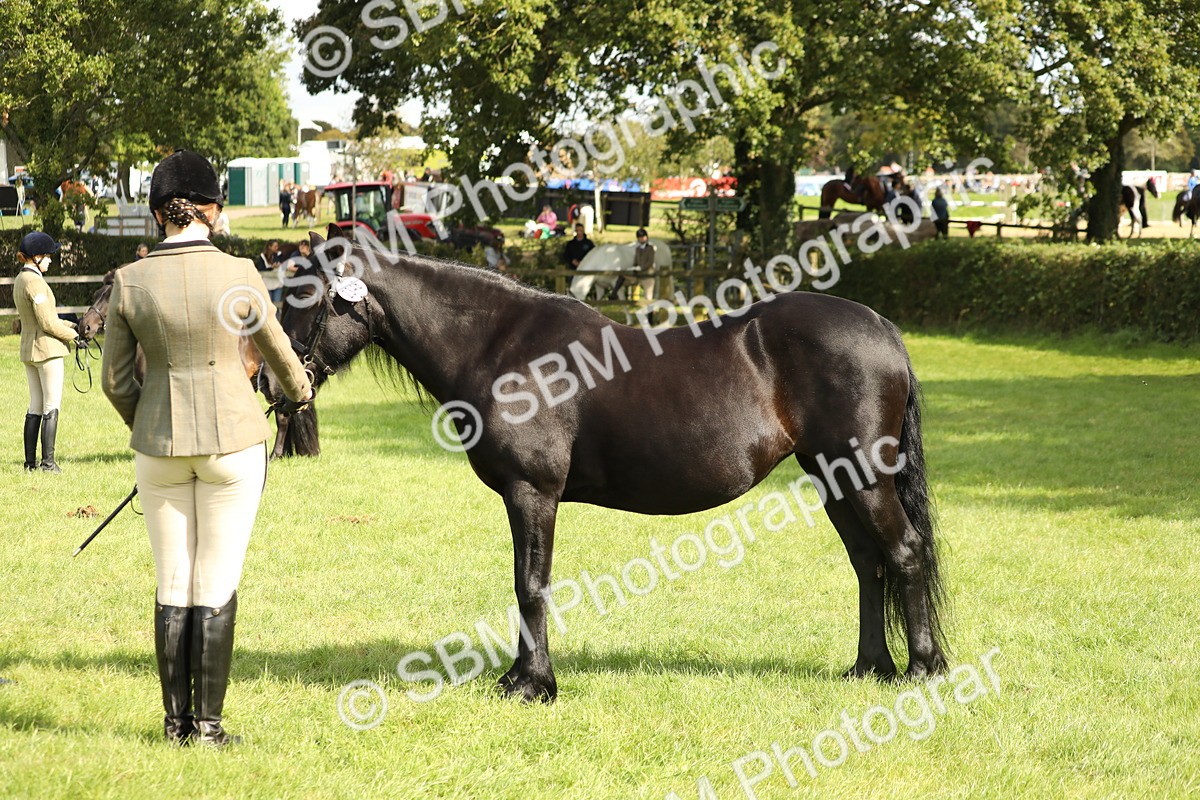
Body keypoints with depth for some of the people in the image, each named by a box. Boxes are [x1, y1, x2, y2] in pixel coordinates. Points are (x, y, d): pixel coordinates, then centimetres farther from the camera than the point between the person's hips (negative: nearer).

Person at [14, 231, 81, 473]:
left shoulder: (20, 280, 12)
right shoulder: (35, 282, -18)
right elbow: (47, 323, -19)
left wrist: (69, 325, 13)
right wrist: (72, 334, -6)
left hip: (28, 350, 9)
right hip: (47, 348, -9)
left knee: (36, 406, 13)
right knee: (51, 407, -4)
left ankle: (30, 462, 13)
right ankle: (47, 462, -5)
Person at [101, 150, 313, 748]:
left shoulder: (130, 282, -5)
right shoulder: (239, 275, -9)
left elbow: (114, 380, 2)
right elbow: (277, 350, 6)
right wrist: (299, 394, 27)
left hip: (158, 443, 2)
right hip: (233, 438, -2)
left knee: (172, 586, 11)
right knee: (217, 587, 4)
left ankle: (176, 721, 14)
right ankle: (208, 723, 5)